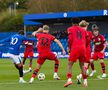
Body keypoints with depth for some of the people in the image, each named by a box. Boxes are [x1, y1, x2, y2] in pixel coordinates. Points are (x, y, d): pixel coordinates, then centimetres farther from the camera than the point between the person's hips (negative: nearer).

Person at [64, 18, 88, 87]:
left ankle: (69, 79, -18)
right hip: (83, 48, 4)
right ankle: (85, 81, 9)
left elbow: (70, 39, -4)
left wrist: (69, 47, 7)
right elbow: (86, 39, 13)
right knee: (82, 65, 16)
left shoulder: (70, 29, 8)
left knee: (70, 64, 0)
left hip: (75, 48, -3)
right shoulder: (83, 30, 19)